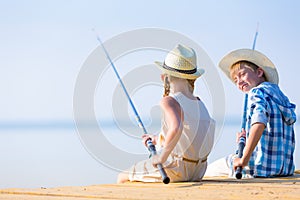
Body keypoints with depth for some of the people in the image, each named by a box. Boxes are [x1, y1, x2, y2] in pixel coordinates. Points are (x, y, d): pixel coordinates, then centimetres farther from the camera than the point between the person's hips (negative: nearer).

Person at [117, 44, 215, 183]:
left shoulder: (169, 101, -17)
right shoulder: (199, 103, 6)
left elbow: (176, 128, -37)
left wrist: (162, 156, -27)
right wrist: (158, 140, 22)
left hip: (175, 170, -8)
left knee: (123, 178, 12)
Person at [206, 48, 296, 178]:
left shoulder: (257, 92, -9)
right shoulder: (279, 94, 18)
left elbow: (259, 124, -29)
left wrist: (244, 159, -29)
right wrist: (248, 139, 12)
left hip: (263, 169, -9)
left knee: (208, 171, 7)